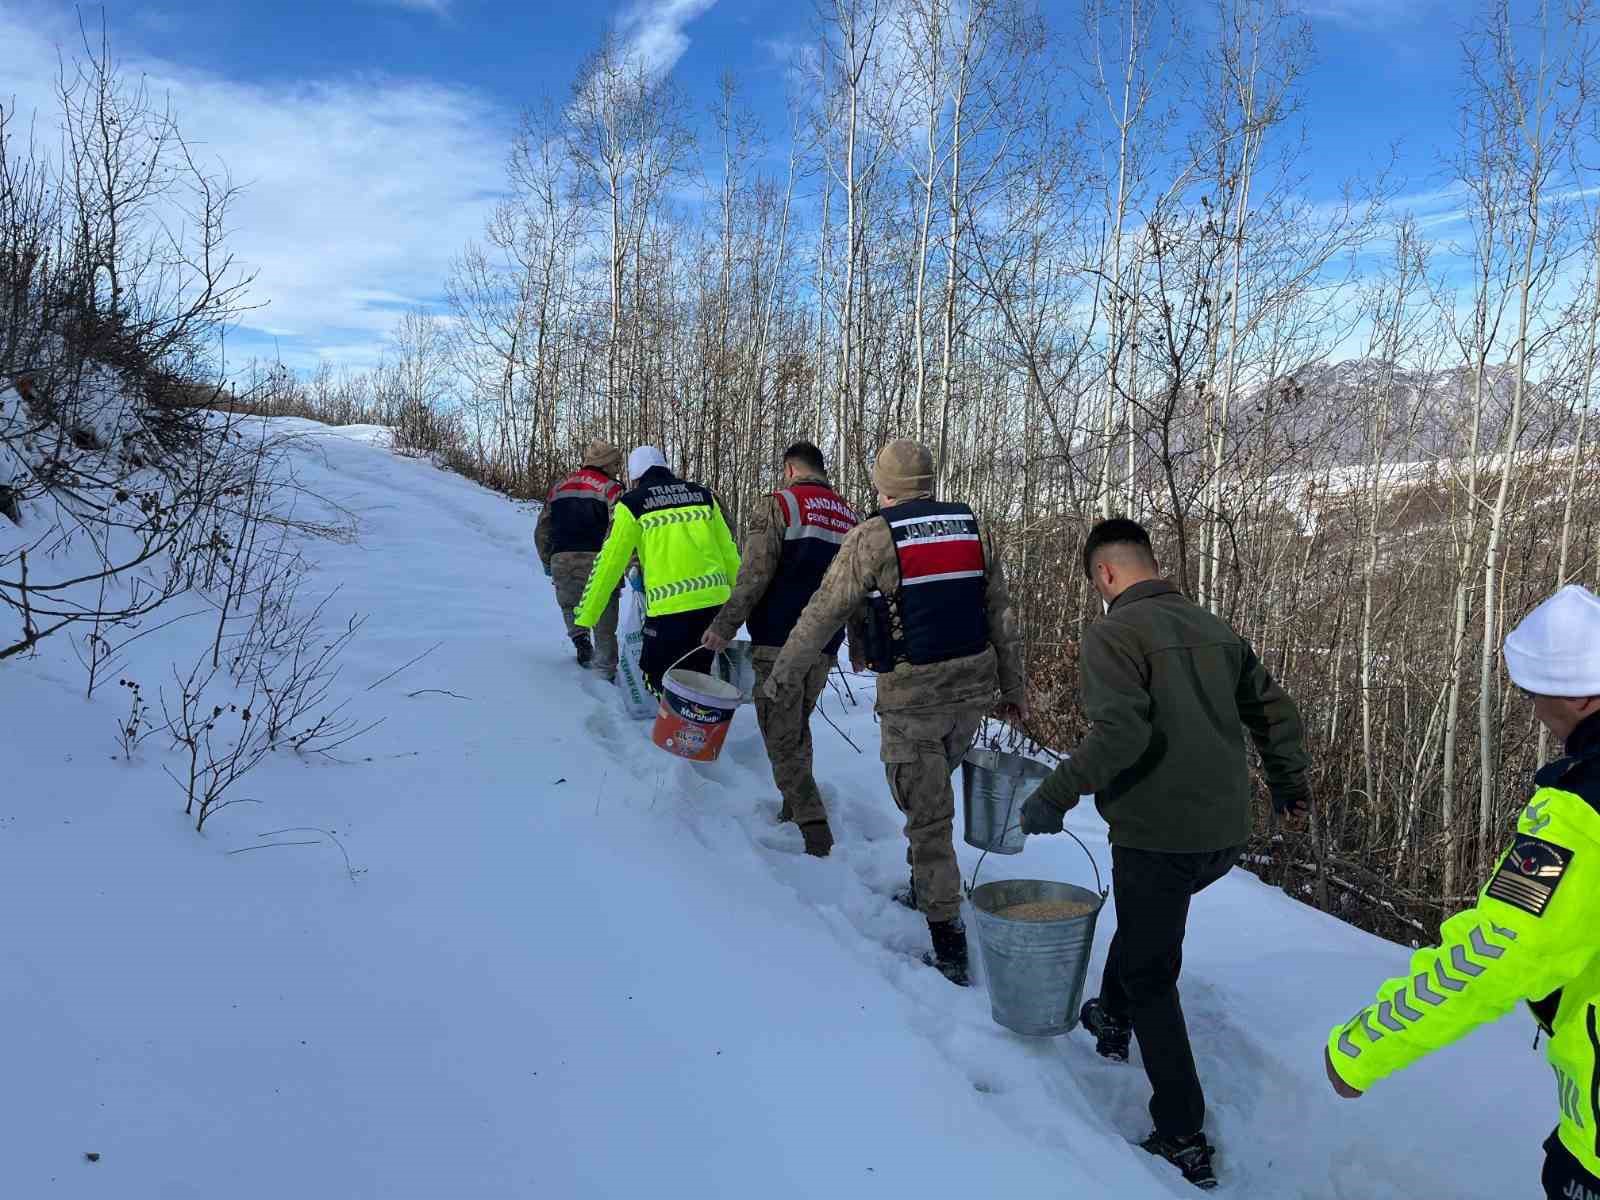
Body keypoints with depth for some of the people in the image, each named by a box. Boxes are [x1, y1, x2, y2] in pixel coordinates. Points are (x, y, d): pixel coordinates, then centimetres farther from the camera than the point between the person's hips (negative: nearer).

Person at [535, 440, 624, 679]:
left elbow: (542, 530, 19)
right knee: (604, 623, 7)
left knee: (568, 603, 29)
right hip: (597, 562, -4)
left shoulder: (558, 488, 15)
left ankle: (579, 638, 7)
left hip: (562, 563, 4)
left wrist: (547, 562, 29)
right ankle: (606, 671, 6)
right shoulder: (610, 489, -2)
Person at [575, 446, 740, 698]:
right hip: (715, 599, 5)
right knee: (697, 674, 19)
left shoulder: (633, 504, 3)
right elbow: (728, 551, 15)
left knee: (656, 674, 10)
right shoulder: (702, 495, 14)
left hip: (671, 606, -5)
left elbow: (610, 562, 3)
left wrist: (586, 615, 10)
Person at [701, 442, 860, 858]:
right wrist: (861, 646, 26)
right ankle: (795, 808, 28)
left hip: (779, 641, -6)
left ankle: (813, 828, -5)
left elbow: (754, 575, -15)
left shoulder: (780, 505, -5)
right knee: (798, 726, 22)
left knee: (782, 735, 0)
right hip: (825, 647, 6)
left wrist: (725, 626, -11)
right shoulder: (850, 516, 14)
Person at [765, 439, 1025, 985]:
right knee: (934, 789, 26)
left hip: (911, 695, -5)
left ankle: (949, 947, 7)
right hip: (974, 686, 5)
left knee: (928, 814, 4)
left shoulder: (872, 538, -9)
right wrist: (1012, 686, 17)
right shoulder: (974, 530, 6)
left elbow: (822, 616, -5)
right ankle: (924, 888, 38)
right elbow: (1001, 616, 8)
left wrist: (781, 677, 6)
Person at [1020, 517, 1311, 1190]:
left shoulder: (1112, 634, -12)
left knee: (1151, 980, 9)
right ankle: (1113, 1020, 49)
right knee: (1145, 915, 32)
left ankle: (1184, 1140, 14)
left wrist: (1054, 796, -19)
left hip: (1158, 836, -7)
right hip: (1226, 834, 7)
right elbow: (1274, 712, 16)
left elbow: (1121, 731, -27)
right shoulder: (1213, 629, 9)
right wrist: (1287, 782, 33)